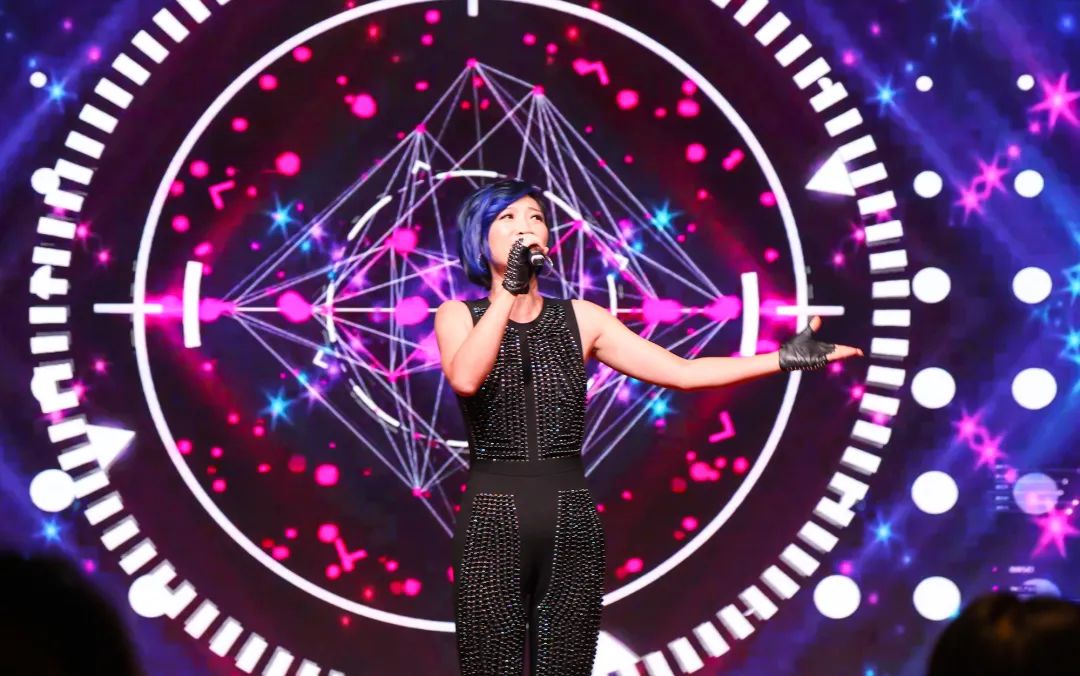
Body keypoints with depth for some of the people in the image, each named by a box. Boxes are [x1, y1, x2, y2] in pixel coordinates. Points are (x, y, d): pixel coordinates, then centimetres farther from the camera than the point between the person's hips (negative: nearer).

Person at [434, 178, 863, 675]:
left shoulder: (581, 319, 7)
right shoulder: (459, 316, 2)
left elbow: (680, 372, 2)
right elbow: (465, 380, -21)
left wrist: (784, 359, -5)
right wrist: (510, 288, -22)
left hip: (570, 525, 2)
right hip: (493, 523, -2)